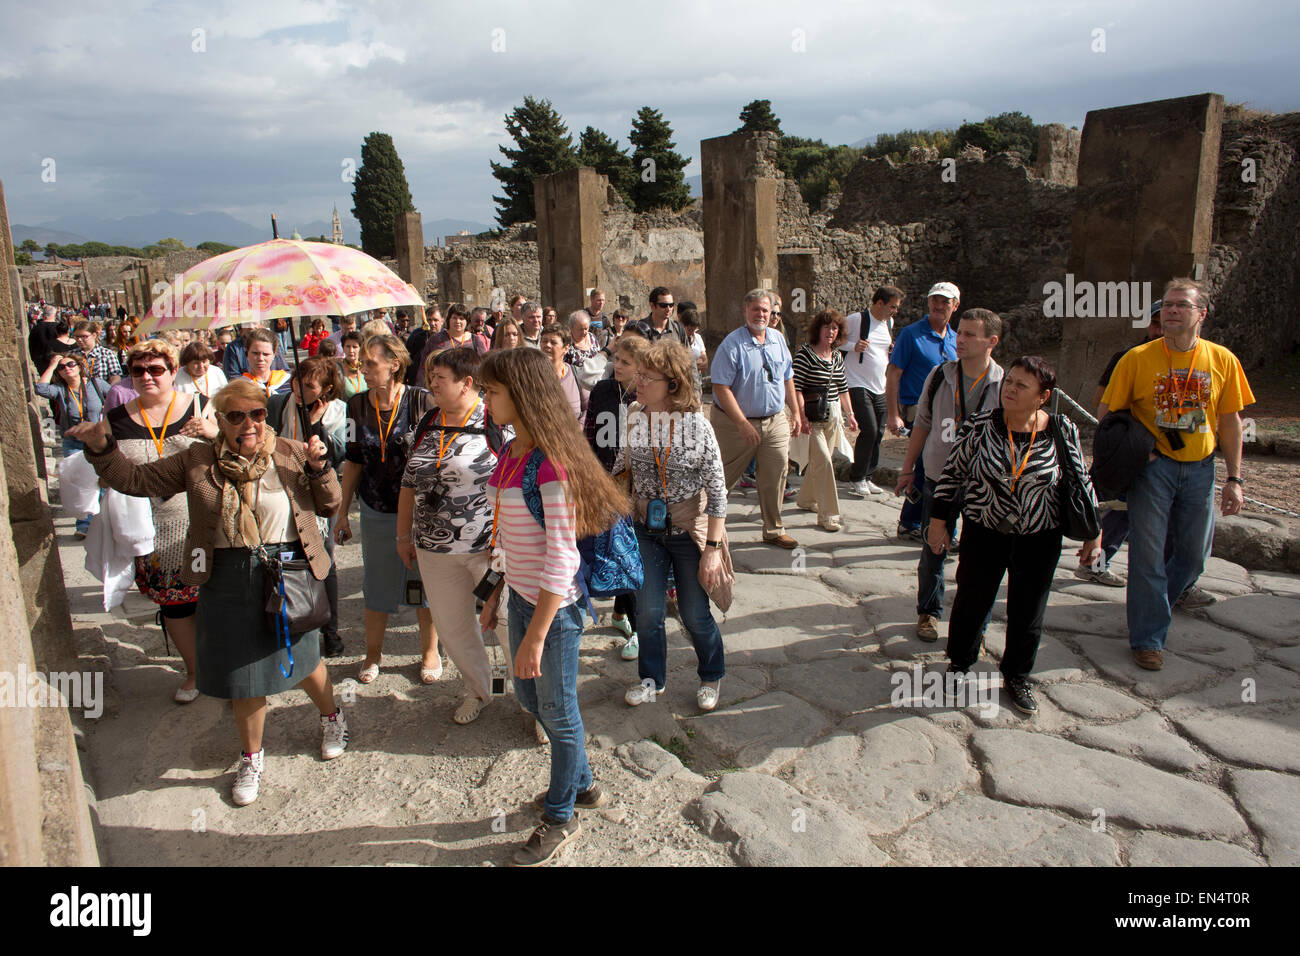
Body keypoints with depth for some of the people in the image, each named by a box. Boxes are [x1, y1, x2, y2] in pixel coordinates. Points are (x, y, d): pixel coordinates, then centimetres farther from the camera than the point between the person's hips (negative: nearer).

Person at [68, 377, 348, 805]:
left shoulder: (290, 455, -2)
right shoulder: (198, 461, 1)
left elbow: (328, 504, 3)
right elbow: (136, 480, 8)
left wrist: (318, 467, -13)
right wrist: (101, 448, -5)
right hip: (227, 581, 1)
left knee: (301, 660, 12)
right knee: (245, 676, 11)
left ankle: (331, 717, 44)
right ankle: (251, 757, 34)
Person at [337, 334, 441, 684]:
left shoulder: (421, 401, -11)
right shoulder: (357, 405, 1)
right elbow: (353, 460, 8)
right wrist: (342, 511, 9)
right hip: (376, 512, 3)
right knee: (377, 585, 13)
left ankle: (430, 651, 29)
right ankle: (373, 653, 33)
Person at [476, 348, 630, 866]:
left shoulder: (552, 464, -23)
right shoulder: (509, 454, 3)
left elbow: (561, 556, -23)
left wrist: (536, 635, -23)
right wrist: (496, 596, 17)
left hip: (554, 606, -9)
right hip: (521, 597, 9)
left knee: (557, 709, 10)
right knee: (530, 696, 24)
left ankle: (561, 816, 33)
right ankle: (582, 783, 46)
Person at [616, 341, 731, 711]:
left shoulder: (697, 424, -16)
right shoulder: (633, 420, -7)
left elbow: (717, 490, -13)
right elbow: (621, 470, 9)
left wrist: (713, 547, -15)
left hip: (689, 531, -3)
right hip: (646, 531, 3)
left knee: (695, 615, 8)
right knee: (648, 612, 8)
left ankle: (711, 676, 35)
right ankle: (653, 679, 33)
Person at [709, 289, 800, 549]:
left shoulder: (778, 341, 8)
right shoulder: (732, 344, -13)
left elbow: (787, 379, 18)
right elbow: (721, 387, -18)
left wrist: (795, 412, 13)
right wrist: (743, 424, -21)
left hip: (775, 421, 5)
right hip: (736, 423, -5)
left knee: (775, 476, 6)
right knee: (724, 479, 4)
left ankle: (774, 530, 21)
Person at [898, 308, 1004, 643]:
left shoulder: (1004, 385, -9)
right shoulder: (939, 376, -2)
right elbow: (922, 423, 10)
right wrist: (908, 468, 13)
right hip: (938, 480, 2)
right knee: (933, 551, 13)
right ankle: (928, 612, 33)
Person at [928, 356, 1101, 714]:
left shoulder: (1063, 431, -6)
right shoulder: (979, 425, -9)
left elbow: (1081, 482, 4)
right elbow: (952, 473, -1)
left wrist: (1093, 533, 7)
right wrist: (938, 522, 0)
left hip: (1040, 539, 1)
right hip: (984, 533, 0)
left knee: (1028, 614, 9)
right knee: (972, 601, 11)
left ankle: (1016, 676, 31)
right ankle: (959, 663, 35)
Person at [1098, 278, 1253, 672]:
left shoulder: (1222, 360, 0)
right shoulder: (1137, 359, -7)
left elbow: (1230, 421, 5)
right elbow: (1106, 414, -2)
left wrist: (1234, 479, 3)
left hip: (1199, 469, 3)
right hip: (1152, 466, -3)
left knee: (1194, 555, 13)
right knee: (1148, 554, -1)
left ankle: (1153, 607, 38)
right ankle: (1148, 637, 13)